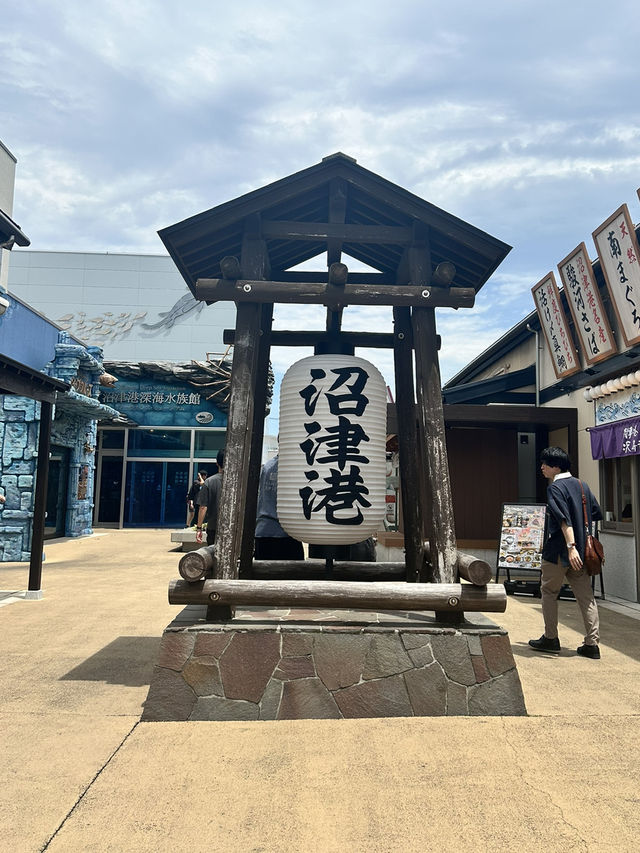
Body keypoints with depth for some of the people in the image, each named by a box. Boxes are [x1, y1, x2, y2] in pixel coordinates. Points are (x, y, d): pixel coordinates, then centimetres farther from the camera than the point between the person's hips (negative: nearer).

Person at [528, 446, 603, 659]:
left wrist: (570, 546, -29)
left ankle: (551, 638, 15)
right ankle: (592, 644, 7)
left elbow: (564, 520, -23)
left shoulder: (555, 487, -13)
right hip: (582, 550, 7)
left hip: (559, 551, -7)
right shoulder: (581, 485, 11)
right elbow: (597, 514, 17)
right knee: (586, 596, 7)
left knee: (549, 592, 9)